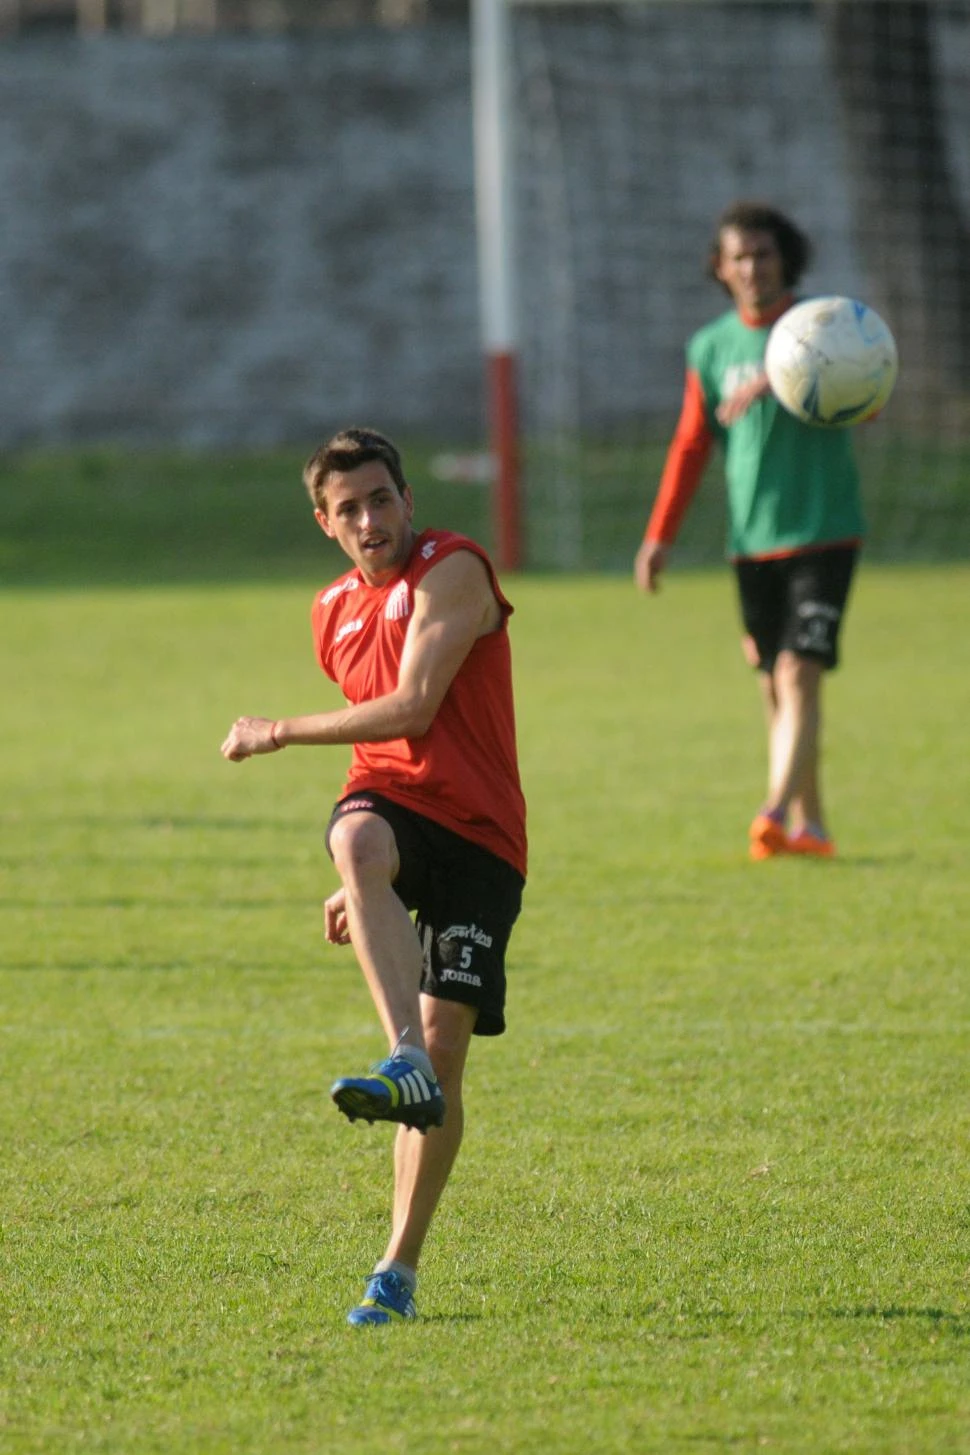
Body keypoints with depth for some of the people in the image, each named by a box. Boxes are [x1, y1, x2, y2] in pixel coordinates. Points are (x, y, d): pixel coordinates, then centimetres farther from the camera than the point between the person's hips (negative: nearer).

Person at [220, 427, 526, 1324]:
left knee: (445, 1044, -9)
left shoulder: (453, 572, -6)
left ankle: (400, 1272, 0)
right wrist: (368, 881, 24)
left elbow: (412, 711, -14)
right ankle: (405, 1064, -50)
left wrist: (280, 734, -5)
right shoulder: (337, 613, 16)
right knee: (358, 842, -36)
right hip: (393, 806, 4)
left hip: (478, 834, -4)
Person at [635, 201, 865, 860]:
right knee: (775, 686, 5)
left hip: (825, 532, -4)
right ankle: (809, 827, 13)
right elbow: (691, 446, 14)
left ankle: (778, 811, -25)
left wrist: (780, 382, -32)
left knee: (799, 671, -16)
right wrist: (660, 536, 7)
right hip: (753, 540, 4)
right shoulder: (711, 348, 10)